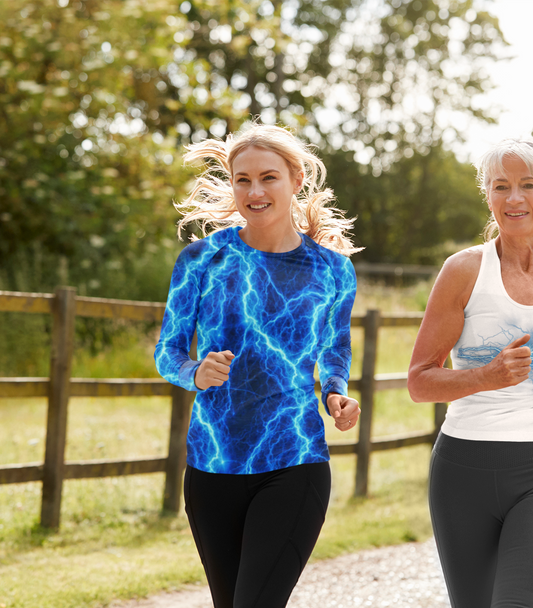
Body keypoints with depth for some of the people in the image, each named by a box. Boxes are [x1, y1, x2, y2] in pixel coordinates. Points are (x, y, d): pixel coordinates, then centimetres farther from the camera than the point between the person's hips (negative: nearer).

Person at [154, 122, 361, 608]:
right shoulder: (202, 259, -1)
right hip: (212, 466, 2)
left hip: (294, 465, -2)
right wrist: (196, 374, -19)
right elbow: (168, 352, 4)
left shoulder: (332, 270, 2)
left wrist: (336, 394, -4)